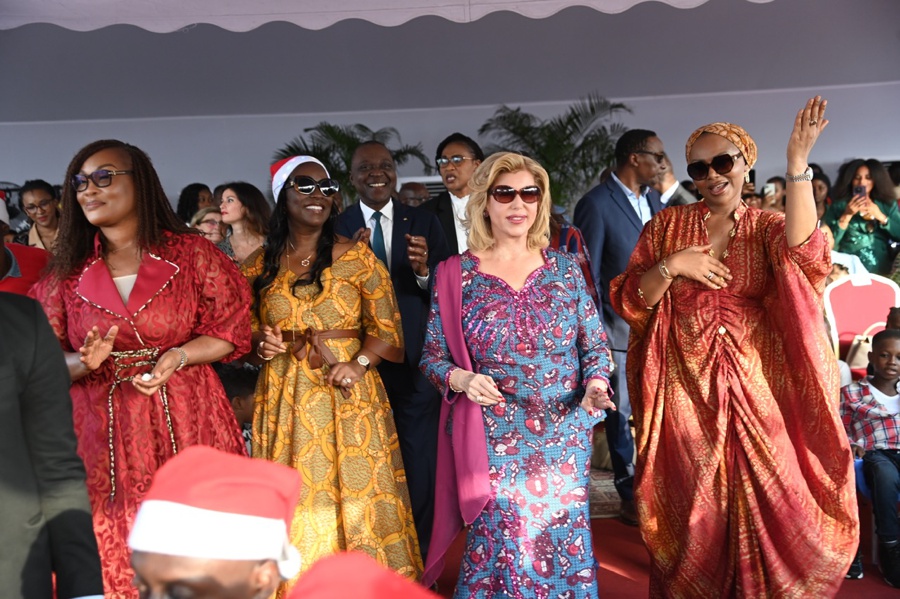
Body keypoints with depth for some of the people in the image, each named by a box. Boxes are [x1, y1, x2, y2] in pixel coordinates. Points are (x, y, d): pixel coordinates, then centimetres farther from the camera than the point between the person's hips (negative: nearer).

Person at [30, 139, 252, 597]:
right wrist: (85, 362, -12)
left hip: (186, 423, -1)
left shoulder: (192, 254, 1)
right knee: (113, 555, 5)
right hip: (102, 434, 2)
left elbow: (230, 328, 2)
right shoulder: (66, 273, 7)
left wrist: (179, 356, -15)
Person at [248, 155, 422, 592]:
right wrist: (261, 343, -7)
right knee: (293, 501, 7)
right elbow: (248, 329, 15)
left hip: (347, 397, -2)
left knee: (355, 499, 2)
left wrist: (359, 363, -20)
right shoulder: (260, 266, 5)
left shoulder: (357, 257, -2)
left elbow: (388, 330, -3)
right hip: (284, 401, 2)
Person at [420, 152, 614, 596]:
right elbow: (432, 356, 2)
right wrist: (461, 379, -18)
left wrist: (595, 385, -12)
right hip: (494, 442, -2)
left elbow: (595, 344, 7)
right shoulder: (456, 275, -1)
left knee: (564, 544, 7)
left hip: (565, 438, 2)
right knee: (503, 546, -1)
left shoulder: (565, 268, 4)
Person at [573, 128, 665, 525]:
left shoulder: (653, 200, 10)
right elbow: (587, 272, -10)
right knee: (622, 411, 6)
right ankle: (631, 497, 18)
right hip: (618, 325, -6)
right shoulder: (596, 204, -11)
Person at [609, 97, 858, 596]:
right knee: (691, 512, 8)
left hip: (755, 389, 0)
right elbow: (627, 302, 2)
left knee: (766, 505, 3)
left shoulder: (769, 227, 4)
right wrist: (670, 266, -15)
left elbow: (806, 258, -20)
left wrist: (798, 165, -26)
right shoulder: (668, 225, 5)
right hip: (685, 390, 0)